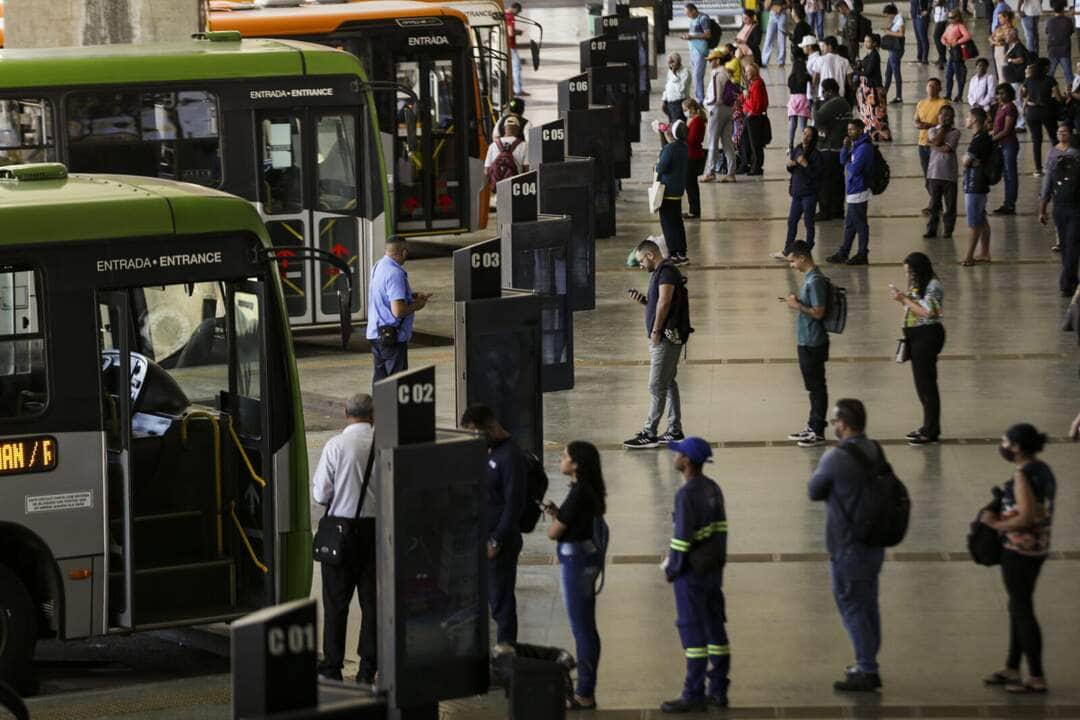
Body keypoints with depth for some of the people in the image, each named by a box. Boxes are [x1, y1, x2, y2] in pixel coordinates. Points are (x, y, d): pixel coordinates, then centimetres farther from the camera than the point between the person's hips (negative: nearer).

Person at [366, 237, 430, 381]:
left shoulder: (378, 267, 9)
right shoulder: (395, 273, -21)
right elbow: (398, 311, -26)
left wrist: (415, 296, 15)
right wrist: (416, 306, -8)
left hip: (375, 334, 9)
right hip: (392, 337, -9)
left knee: (380, 378, 14)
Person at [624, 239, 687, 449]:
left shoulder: (666, 271, -14)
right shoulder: (660, 272, 18)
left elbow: (664, 302, -22)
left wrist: (655, 331, -22)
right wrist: (642, 299, 7)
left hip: (665, 337, -11)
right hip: (666, 337, 11)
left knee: (657, 386, -7)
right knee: (668, 384, 14)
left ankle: (649, 434, -6)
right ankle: (675, 431, 18)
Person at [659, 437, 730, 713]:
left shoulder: (686, 494, -20)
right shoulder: (713, 489, 8)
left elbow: (683, 536, -20)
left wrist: (672, 568, -9)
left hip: (691, 571, -9)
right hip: (714, 567, 9)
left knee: (692, 631, -4)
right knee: (714, 627, 12)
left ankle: (693, 695, -2)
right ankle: (718, 690, 18)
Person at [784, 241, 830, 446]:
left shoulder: (815, 281, -20)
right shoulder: (809, 277, 11)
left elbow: (818, 312, -22)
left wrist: (797, 305, -14)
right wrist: (797, 302, 7)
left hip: (813, 343, -10)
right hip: (806, 342, 10)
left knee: (817, 387, -2)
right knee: (813, 386, 17)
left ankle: (818, 432, 3)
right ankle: (812, 427, 26)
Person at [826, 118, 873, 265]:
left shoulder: (864, 148, -19)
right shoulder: (855, 145, 11)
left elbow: (854, 169, -25)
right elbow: (843, 160, 13)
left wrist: (848, 165, -3)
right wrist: (845, 147, -4)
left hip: (859, 192, -10)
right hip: (853, 191, 10)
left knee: (860, 225, 0)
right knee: (849, 225, 16)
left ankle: (862, 255, 8)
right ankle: (843, 254, 24)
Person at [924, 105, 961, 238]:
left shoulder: (955, 132, 0)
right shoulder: (932, 131, 8)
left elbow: (947, 148, -12)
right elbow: (936, 141, -12)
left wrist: (935, 146, -4)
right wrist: (943, 127, -4)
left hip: (949, 173, -1)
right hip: (934, 172, 1)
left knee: (950, 204, 4)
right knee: (934, 203, 6)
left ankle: (948, 230, 12)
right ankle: (931, 229, 11)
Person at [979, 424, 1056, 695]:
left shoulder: (1023, 476, -21)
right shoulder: (1043, 470, 8)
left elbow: (1026, 517, -28)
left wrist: (996, 523, -15)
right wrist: (1001, 515, 13)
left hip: (1020, 548, -10)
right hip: (1038, 547, 10)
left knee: (1022, 610, -1)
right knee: (1018, 607, 20)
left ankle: (1037, 677, 3)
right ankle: (1012, 668, 30)